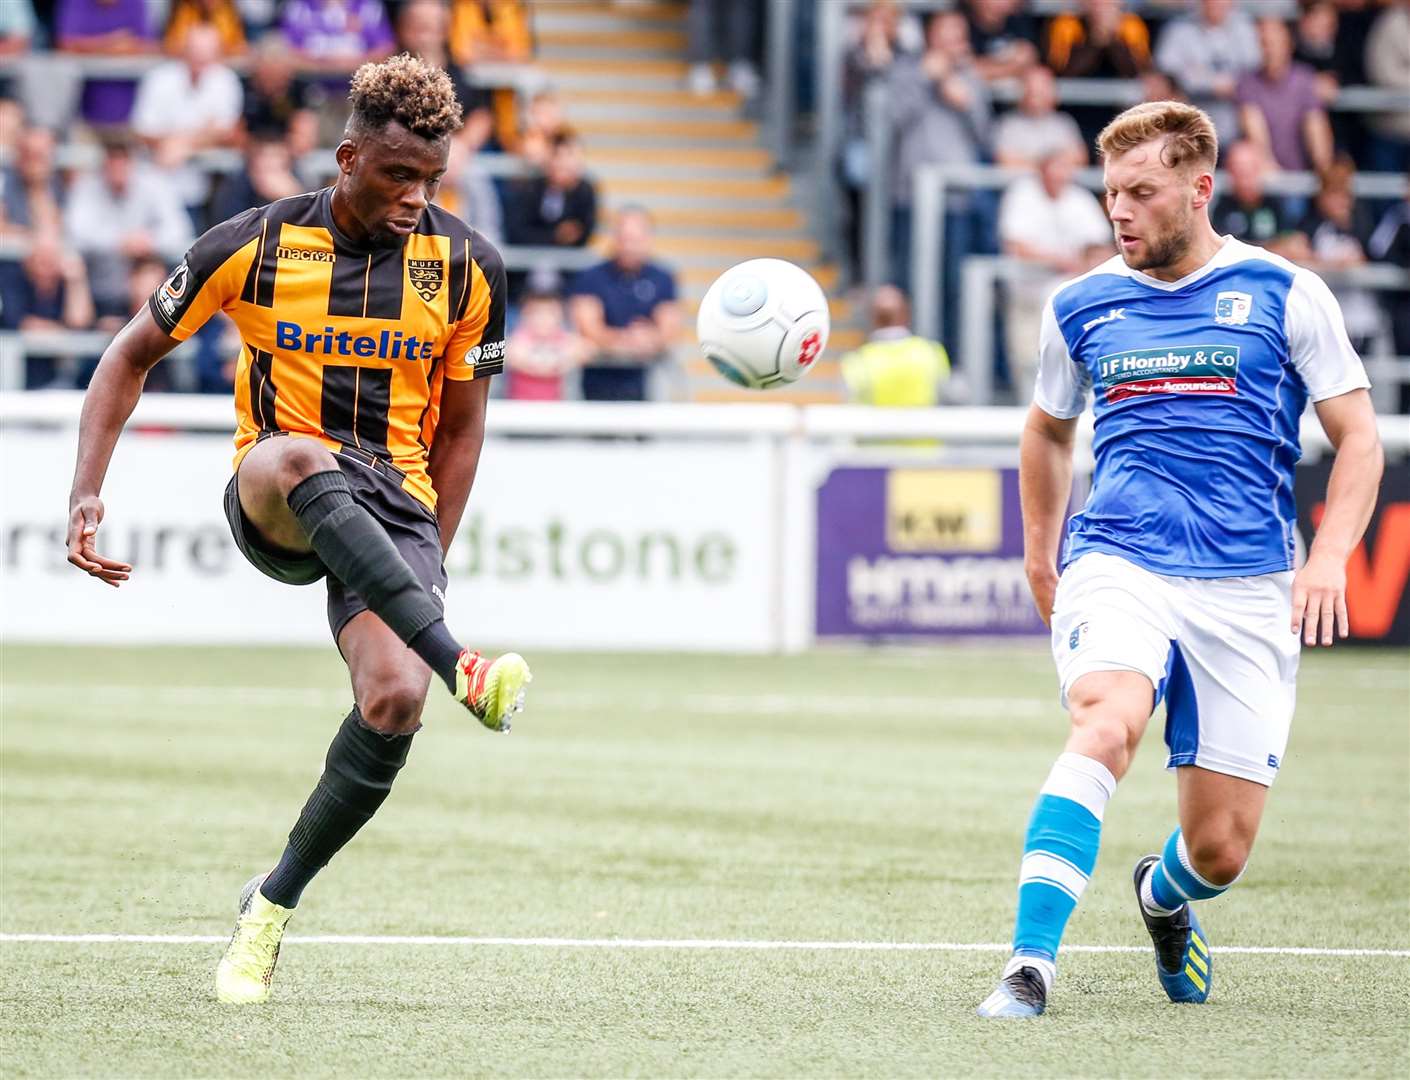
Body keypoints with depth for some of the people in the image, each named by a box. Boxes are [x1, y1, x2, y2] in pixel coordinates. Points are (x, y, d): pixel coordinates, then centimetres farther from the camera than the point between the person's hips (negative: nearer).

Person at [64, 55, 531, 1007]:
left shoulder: (468, 268, 3)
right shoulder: (256, 246, -2)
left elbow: (459, 429, 12)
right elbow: (133, 356, 8)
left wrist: (425, 566, 5)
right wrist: (88, 495, -3)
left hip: (395, 504, 2)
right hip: (272, 502, -2)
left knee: (395, 702, -25)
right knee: (297, 458, -41)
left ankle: (273, 906, 0)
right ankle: (464, 670, -51)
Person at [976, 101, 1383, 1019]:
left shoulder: (1284, 293, 2)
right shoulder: (1081, 306, 10)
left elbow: (1359, 437, 4)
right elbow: (1049, 431, 29)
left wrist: (1330, 557, -10)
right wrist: (1040, 556, 29)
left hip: (1248, 589, 0)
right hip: (1116, 567, 0)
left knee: (1221, 852, 0)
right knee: (1106, 724, -33)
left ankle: (1162, 898, 38)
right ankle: (1031, 964, -35)